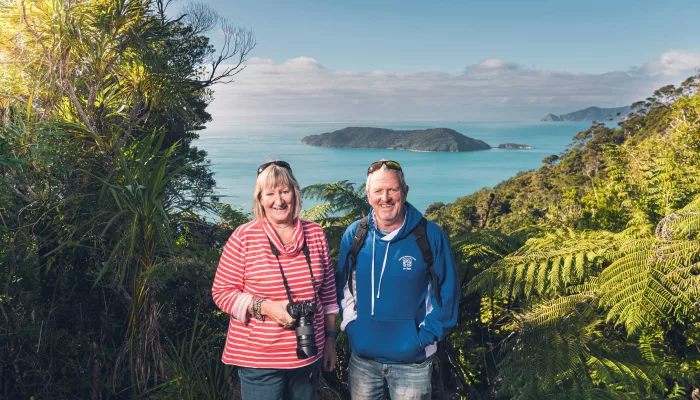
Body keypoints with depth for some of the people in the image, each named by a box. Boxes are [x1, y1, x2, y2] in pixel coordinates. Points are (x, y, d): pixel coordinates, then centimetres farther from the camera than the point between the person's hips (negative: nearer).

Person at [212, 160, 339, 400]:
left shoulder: (315, 234, 1)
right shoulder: (244, 236, -10)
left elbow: (327, 292, 7)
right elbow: (222, 292, -7)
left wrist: (330, 339, 10)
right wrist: (266, 307, -21)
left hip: (309, 356, 4)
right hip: (258, 359, -3)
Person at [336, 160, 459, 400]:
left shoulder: (430, 235, -11)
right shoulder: (354, 234, -3)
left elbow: (447, 292, -5)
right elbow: (343, 286, 8)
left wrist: (426, 336, -9)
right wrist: (350, 325, 0)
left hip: (413, 360, -2)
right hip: (362, 357, 3)